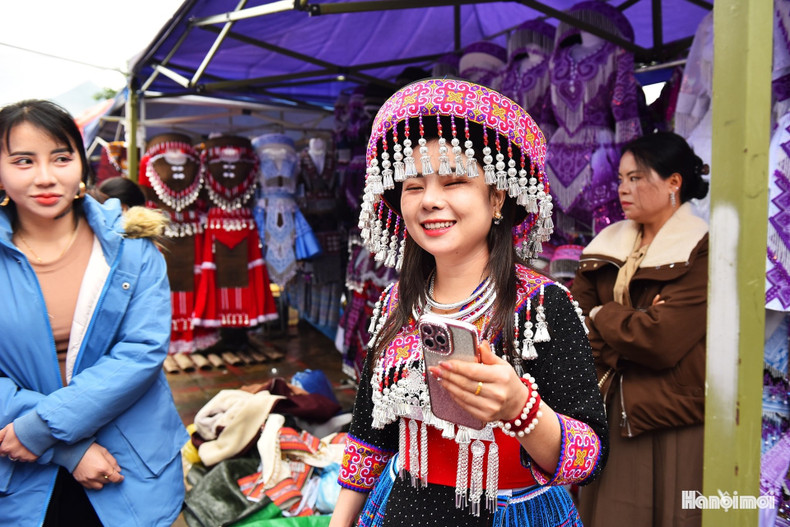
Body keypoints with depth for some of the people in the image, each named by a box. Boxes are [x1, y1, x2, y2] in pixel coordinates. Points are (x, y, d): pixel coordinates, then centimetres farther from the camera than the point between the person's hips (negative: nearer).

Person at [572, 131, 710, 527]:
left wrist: (603, 316, -6)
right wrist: (632, 325, -14)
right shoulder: (607, 245, 9)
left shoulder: (702, 253, -10)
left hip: (672, 428, -5)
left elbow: (660, 342, -20)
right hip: (610, 416, 5)